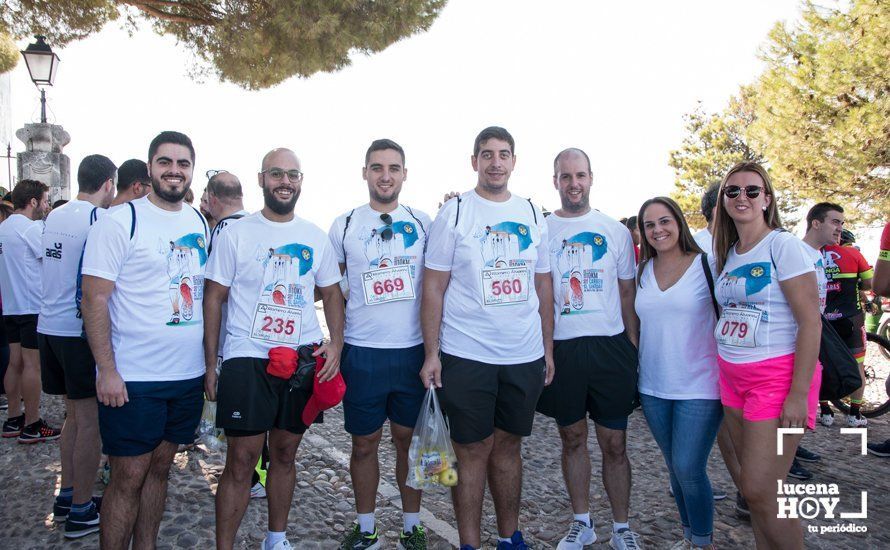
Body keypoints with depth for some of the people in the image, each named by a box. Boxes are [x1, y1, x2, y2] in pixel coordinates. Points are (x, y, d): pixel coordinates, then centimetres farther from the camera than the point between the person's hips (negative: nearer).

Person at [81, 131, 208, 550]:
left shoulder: (200, 223, 9)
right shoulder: (119, 222, -9)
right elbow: (94, 299, -12)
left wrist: (211, 360, 12)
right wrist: (107, 371, -17)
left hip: (188, 375, 6)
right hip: (133, 377, -6)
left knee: (159, 467, 16)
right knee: (129, 477, 2)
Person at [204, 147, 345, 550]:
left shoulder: (315, 237, 8)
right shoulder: (235, 234, -2)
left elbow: (331, 294, 14)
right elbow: (214, 298, 0)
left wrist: (336, 344, -2)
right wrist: (210, 365, -4)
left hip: (304, 361, 4)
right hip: (247, 360, -3)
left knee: (285, 454, 14)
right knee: (241, 460, -2)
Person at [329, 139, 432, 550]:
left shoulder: (423, 223, 6)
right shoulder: (344, 226, 4)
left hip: (414, 349, 1)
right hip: (362, 351, 0)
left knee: (410, 438, 10)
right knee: (364, 442, 8)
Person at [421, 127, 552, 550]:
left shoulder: (532, 214, 9)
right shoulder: (453, 213, -2)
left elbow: (543, 285, 13)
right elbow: (433, 286, -4)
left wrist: (548, 348, 9)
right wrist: (431, 353, -10)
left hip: (525, 356, 4)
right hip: (466, 356, -3)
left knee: (508, 446, 14)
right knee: (473, 451, 5)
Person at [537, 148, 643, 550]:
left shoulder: (615, 231, 6)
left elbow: (627, 293, 10)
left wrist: (633, 348, 5)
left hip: (610, 346, 0)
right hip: (561, 348, 0)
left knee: (614, 443, 5)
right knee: (572, 438, 12)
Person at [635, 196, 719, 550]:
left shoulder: (705, 265, -7)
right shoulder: (642, 271, 7)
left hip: (700, 387, -5)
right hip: (653, 388, 5)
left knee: (688, 469, -5)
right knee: (674, 467, 14)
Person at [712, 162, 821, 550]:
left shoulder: (782, 245, -9)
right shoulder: (727, 253, 11)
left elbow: (811, 321, -14)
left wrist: (799, 394, -18)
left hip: (777, 377, -7)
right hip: (733, 378, 7)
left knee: (759, 492, -8)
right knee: (753, 486, 11)